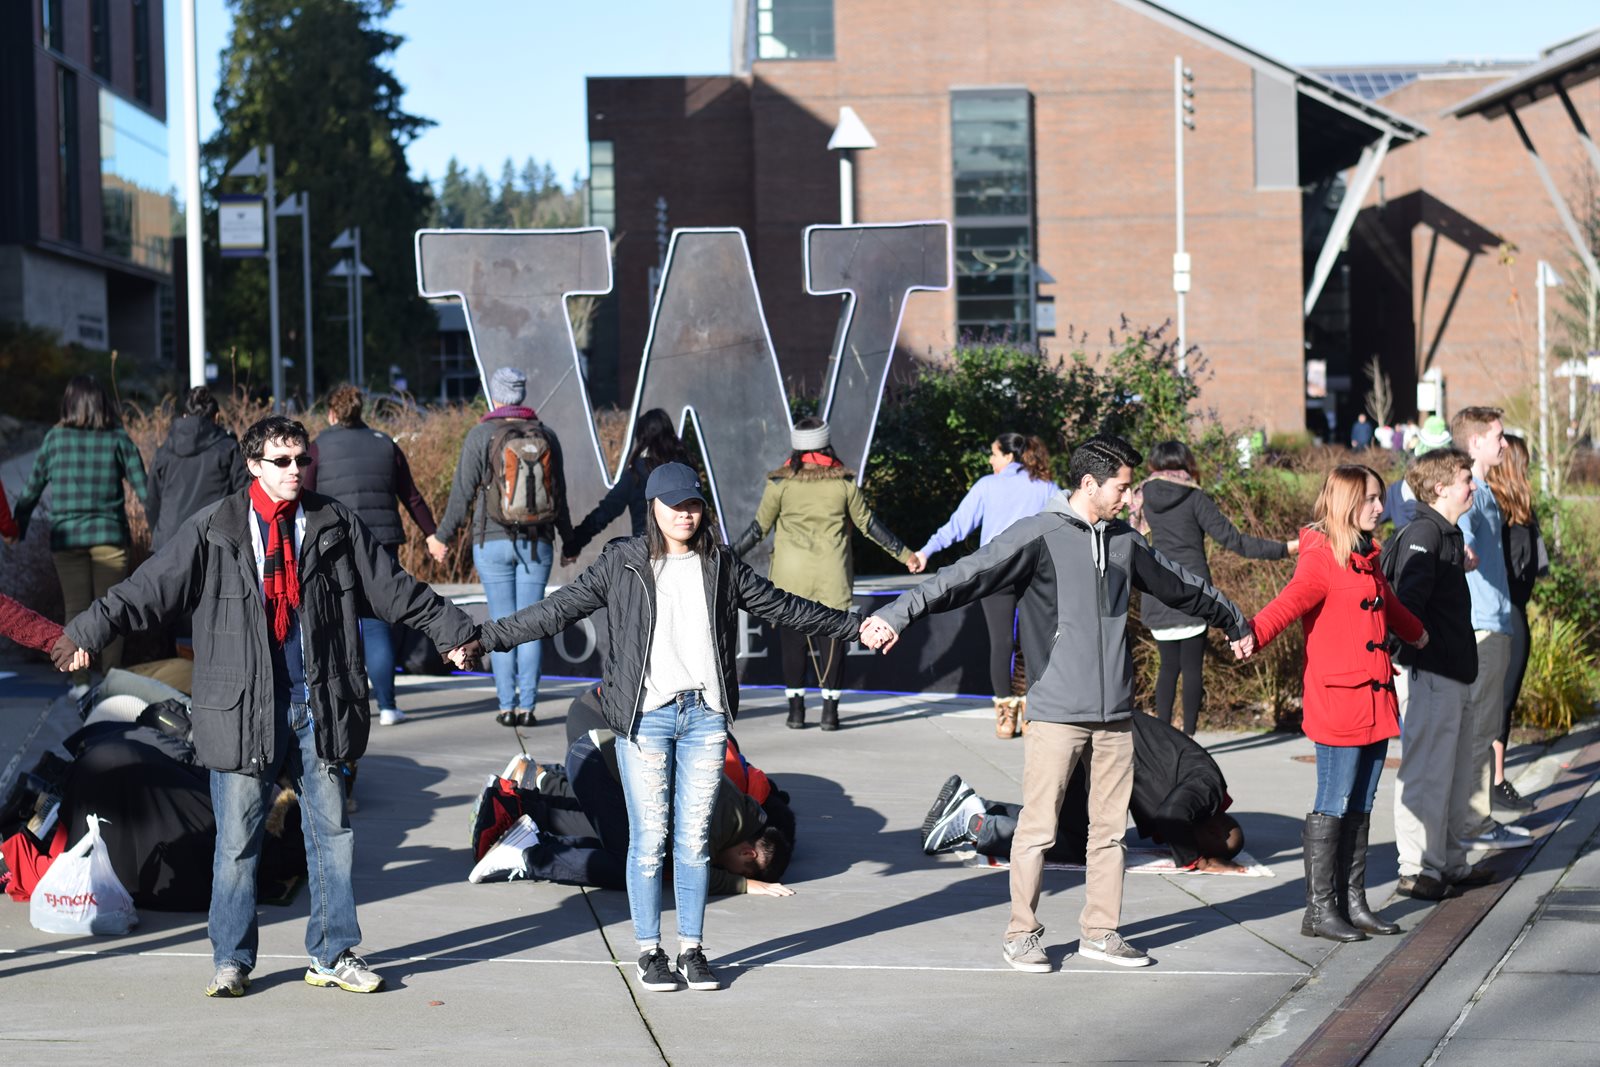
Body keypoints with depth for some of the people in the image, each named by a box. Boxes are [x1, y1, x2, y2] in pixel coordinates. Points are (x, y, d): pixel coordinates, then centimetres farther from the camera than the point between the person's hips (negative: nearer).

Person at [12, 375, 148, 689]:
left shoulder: (55, 438, 0)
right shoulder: (117, 438, -1)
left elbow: (32, 488, 6)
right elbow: (143, 487, -1)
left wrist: (18, 528, 17)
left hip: (67, 537, 0)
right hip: (109, 535, 0)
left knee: (76, 608, 6)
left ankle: (80, 682, 2)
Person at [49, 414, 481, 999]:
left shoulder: (334, 525, 7)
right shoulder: (214, 530, 0)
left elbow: (394, 589, 14)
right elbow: (148, 588, -2)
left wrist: (452, 630, 15)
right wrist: (88, 631, -9)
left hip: (319, 705, 2)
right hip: (245, 708, -2)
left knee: (332, 831, 7)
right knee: (237, 838, 2)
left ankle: (333, 955, 19)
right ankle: (231, 960, 14)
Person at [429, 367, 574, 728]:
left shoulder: (481, 435, -4)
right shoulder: (546, 436, 4)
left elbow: (462, 493, -4)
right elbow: (559, 494, 10)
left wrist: (442, 536, 7)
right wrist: (568, 539, 22)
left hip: (492, 541, -2)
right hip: (538, 542, 2)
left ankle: (507, 706, 1)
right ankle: (527, 705, 1)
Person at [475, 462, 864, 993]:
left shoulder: (720, 566, 9)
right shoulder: (621, 564, -1)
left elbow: (779, 606, 18)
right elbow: (560, 609, -2)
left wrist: (855, 627, 23)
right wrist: (488, 637, -9)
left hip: (704, 715, 3)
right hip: (645, 717, -3)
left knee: (695, 839, 7)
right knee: (649, 839, 0)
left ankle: (692, 949, 16)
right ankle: (649, 951, 11)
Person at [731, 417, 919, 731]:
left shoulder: (780, 483, -4)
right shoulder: (843, 482, -2)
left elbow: (759, 529, -1)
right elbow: (869, 525, 4)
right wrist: (904, 554, 13)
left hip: (790, 577, 0)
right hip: (832, 576, 0)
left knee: (792, 640, 7)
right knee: (832, 639, 6)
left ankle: (796, 709, 6)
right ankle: (830, 710, 5)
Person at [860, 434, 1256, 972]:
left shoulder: (1125, 542, 13)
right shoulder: (1037, 536, -8)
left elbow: (1182, 587, 30)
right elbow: (965, 577, -19)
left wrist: (1236, 623, 44)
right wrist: (898, 614, -32)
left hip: (1115, 714, 6)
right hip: (1056, 712, -6)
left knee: (1110, 828, 10)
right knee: (1038, 830, -2)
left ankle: (1100, 931, 21)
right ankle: (1022, 934, 10)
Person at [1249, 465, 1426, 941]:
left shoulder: (1366, 558, 16)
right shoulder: (1322, 557, -11)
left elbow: (1389, 605, 37)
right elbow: (1291, 601, -28)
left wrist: (1416, 632, 57)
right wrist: (1253, 632, -47)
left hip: (1375, 701, 8)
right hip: (1337, 702, -8)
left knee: (1360, 807, 11)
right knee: (1333, 807, -4)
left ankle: (1353, 904, 17)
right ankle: (1319, 910, 2)